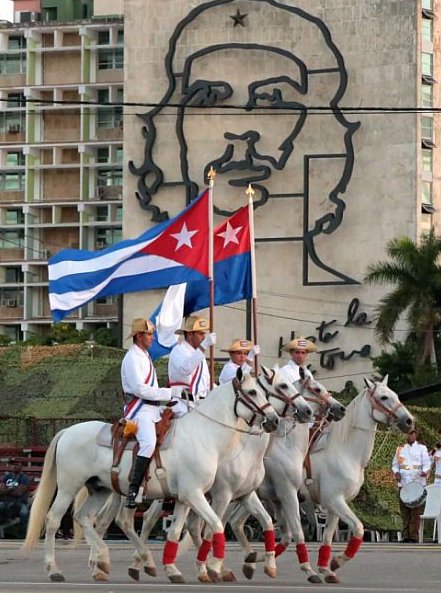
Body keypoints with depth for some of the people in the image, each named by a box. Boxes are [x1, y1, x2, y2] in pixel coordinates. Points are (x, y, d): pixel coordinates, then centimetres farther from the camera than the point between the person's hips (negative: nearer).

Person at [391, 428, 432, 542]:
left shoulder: (421, 448, 9)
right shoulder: (400, 449, 16)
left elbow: (427, 463, 3)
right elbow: (395, 464, 18)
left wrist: (424, 472, -19)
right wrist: (396, 473, -3)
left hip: (417, 483, -3)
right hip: (403, 483, 3)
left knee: (416, 511, -8)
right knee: (404, 511, -1)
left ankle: (414, 536, -9)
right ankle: (406, 536, 2)